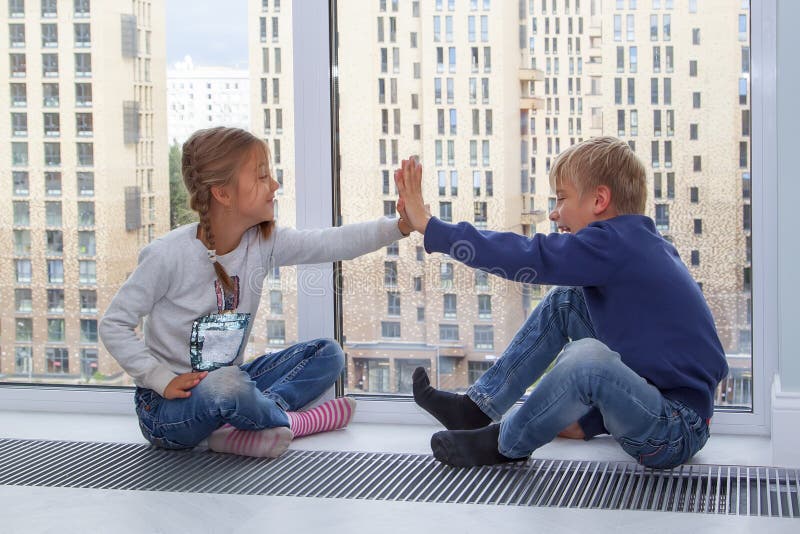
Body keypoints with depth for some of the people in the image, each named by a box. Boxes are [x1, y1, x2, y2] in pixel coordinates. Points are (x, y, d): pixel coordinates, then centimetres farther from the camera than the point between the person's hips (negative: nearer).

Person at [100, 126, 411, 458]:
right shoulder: (168, 255, -18)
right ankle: (292, 422, -7)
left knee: (327, 354, -1)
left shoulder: (264, 243, -3)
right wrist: (163, 380, -20)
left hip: (226, 390, 7)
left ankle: (240, 427, -18)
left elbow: (333, 243, -14)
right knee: (226, 385, -39)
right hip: (166, 406, -7)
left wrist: (400, 226, -26)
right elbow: (114, 325, -13)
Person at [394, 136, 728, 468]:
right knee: (564, 301, 12)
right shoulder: (638, 242, 12)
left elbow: (527, 257, -23)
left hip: (676, 434, -10)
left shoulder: (613, 244, -19)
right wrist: (588, 422, 20)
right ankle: (476, 409, 10)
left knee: (588, 357, -36)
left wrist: (429, 227, -16)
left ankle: (503, 445, -7)